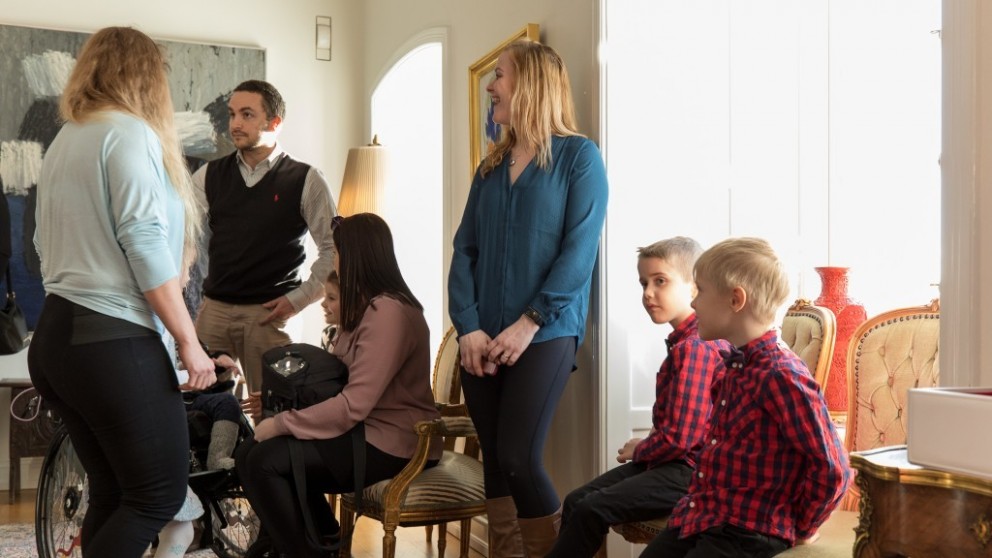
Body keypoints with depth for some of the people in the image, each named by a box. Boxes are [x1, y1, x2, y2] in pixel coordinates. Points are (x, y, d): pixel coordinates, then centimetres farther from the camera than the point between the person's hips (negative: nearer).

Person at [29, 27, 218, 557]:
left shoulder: (63, 142, 19)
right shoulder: (130, 133, -8)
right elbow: (146, 247, -17)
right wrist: (189, 341, -13)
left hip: (57, 335, 9)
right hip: (114, 340, -9)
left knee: (112, 493, 12)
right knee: (160, 494, -1)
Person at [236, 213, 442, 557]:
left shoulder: (388, 312, -18)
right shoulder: (366, 308, 17)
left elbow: (354, 405, -24)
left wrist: (280, 423, -18)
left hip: (391, 443, -10)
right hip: (365, 432, 10)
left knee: (265, 462, -20)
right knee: (249, 454, -5)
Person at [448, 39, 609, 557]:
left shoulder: (578, 156, -1)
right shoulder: (490, 168, 15)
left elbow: (580, 249, -9)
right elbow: (465, 251, 8)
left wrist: (530, 322, -16)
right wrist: (468, 327, -6)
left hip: (545, 335, -5)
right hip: (483, 341, 6)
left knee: (518, 460, -13)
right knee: (495, 464, 6)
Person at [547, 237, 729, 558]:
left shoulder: (694, 347, -20)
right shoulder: (694, 340, 11)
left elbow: (680, 436, -23)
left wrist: (639, 450, -4)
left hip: (691, 471, -10)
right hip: (677, 461, 10)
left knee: (592, 510, -18)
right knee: (576, 500, 4)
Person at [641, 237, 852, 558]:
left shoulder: (781, 376, -19)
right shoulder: (733, 367, 10)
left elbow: (833, 470, -21)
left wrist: (801, 527, -9)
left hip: (751, 532, -9)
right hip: (702, 517, 9)